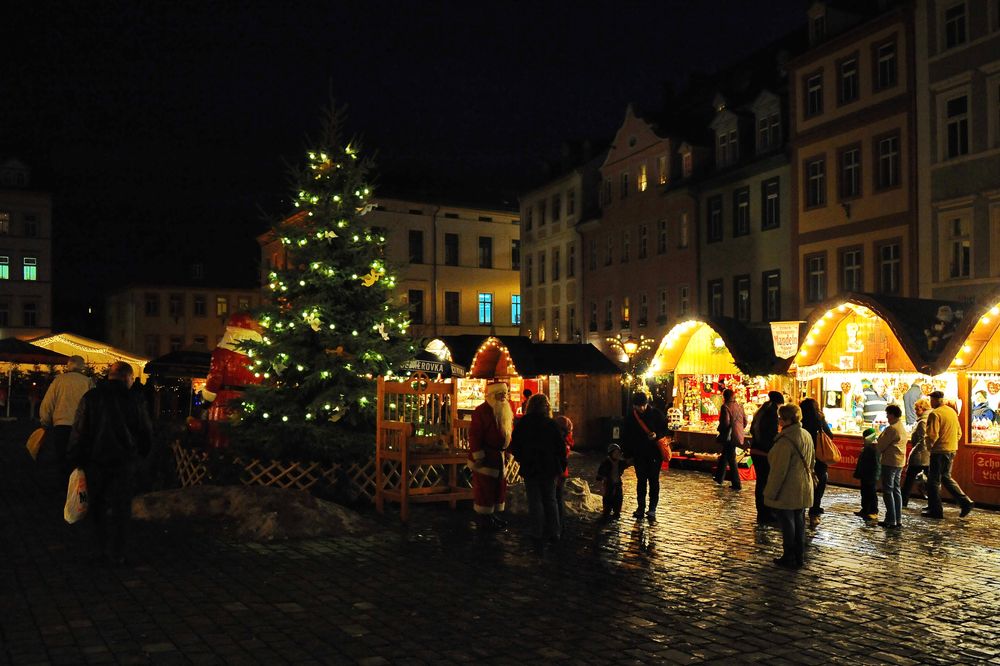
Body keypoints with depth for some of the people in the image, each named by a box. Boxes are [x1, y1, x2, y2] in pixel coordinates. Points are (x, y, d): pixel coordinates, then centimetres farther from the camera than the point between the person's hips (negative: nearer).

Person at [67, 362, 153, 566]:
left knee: (99, 505, 16)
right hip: (124, 461, -1)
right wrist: (140, 453, 17)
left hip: (95, 460, 2)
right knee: (120, 507, 6)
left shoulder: (90, 397, -5)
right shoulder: (132, 400, -8)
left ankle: (103, 547, 23)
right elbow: (146, 431, 0)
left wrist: (76, 460, 4)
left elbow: (79, 432, -4)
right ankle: (117, 553, 7)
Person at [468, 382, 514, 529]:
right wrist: (478, 457, -19)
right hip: (486, 457, -9)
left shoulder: (506, 411, 10)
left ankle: (492, 515, 27)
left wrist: (506, 451, 17)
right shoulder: (482, 411, -17)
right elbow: (474, 435, -19)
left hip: (499, 456, 9)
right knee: (485, 488, -1)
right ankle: (484, 519, 9)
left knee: (499, 486, 14)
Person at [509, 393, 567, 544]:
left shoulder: (522, 424, -5)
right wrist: (561, 468, 4)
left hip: (530, 469, -1)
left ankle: (537, 534, 6)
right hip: (549, 468, 1)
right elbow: (561, 447, -4)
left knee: (535, 501, 6)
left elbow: (514, 447, 0)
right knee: (550, 500, 13)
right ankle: (554, 532, 15)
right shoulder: (551, 424, -5)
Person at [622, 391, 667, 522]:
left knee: (653, 481, 1)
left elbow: (665, 429, 1)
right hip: (639, 455, 2)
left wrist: (657, 435, -20)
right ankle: (640, 507, 17)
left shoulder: (656, 414, -6)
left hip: (655, 453, -2)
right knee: (641, 481, 9)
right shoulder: (630, 418, 0)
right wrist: (628, 455, 3)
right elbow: (625, 438, 6)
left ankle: (652, 509, 5)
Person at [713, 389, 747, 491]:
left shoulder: (725, 407, -14)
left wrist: (720, 429, -3)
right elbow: (745, 421, 11)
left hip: (729, 436, -8)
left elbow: (725, 422, -21)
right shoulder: (740, 406, 8)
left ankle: (737, 484, 0)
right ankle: (719, 478, 31)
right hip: (738, 435, 8)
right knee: (724, 456, 21)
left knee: (731, 460, -1)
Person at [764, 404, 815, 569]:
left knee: (787, 524, 4)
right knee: (799, 522, 16)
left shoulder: (785, 440, -25)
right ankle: (800, 557, 26)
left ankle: (789, 559, 13)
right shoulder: (807, 435, 4)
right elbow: (811, 461, 17)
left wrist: (771, 493, -16)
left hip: (787, 491, -8)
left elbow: (779, 470, -23)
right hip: (803, 490, 8)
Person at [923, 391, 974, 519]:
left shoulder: (935, 414, -16)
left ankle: (935, 510, 5)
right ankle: (965, 502, 11)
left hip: (939, 451, -8)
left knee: (933, 480, 1)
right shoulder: (952, 411, 11)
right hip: (952, 450, 8)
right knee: (946, 477, 21)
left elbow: (932, 435, -20)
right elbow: (959, 432, 17)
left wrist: (929, 445, -4)